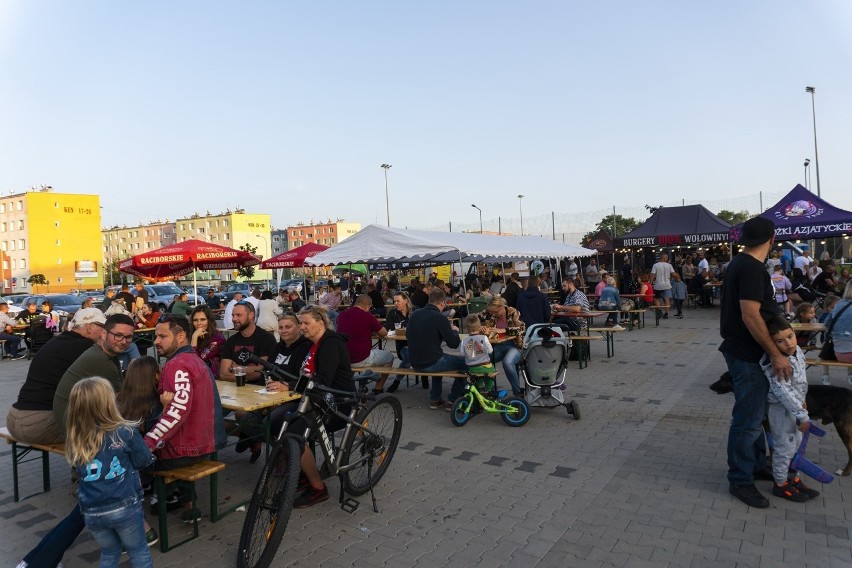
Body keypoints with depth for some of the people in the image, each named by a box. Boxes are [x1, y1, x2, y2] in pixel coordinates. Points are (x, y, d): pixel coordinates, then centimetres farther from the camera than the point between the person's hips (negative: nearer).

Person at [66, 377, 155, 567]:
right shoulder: (125, 432, -16)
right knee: (138, 552, 16)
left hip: (92, 512, 3)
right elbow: (144, 460, -2)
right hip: (124, 506, -3)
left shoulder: (74, 443, -8)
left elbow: (78, 471, 8)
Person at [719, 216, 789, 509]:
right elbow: (750, 315, -26)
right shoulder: (752, 268, -20)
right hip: (748, 354, -10)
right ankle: (740, 481, 11)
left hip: (745, 351, 10)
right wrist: (776, 354, -21)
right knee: (748, 419, -1)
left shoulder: (740, 263, 11)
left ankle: (757, 464, 38)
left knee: (755, 413, 22)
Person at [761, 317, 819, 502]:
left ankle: (793, 478, 39)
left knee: (796, 442, 22)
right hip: (781, 410, -9)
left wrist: (801, 400, 20)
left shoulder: (797, 351, -3)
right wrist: (802, 416, -26)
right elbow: (784, 393, -32)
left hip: (794, 406, 9)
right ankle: (780, 484, 22)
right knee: (785, 447, 4)